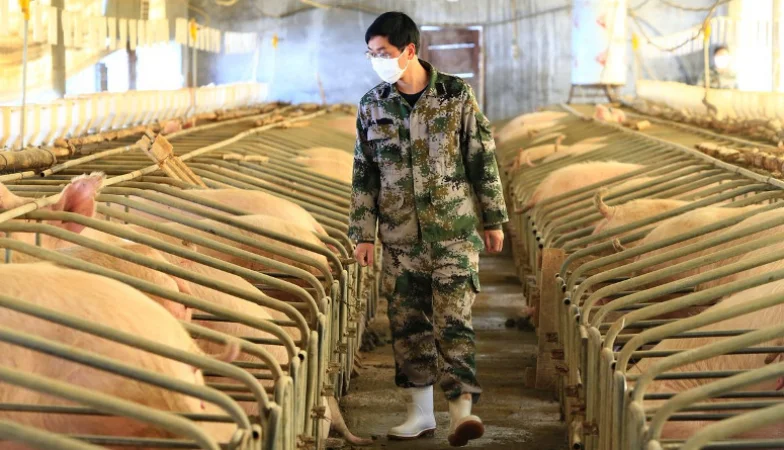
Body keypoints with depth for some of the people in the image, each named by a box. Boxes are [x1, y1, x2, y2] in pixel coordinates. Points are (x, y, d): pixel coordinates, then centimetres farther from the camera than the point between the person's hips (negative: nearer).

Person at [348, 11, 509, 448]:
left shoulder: (456, 95, -5)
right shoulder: (372, 106, 3)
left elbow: (483, 158, 0)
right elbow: (364, 174, 7)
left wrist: (494, 219, 1)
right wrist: (363, 234, 4)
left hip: (454, 231, -3)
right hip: (400, 236, 3)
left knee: (453, 319, -10)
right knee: (407, 324, 7)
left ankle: (463, 408, -9)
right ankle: (421, 414, 17)